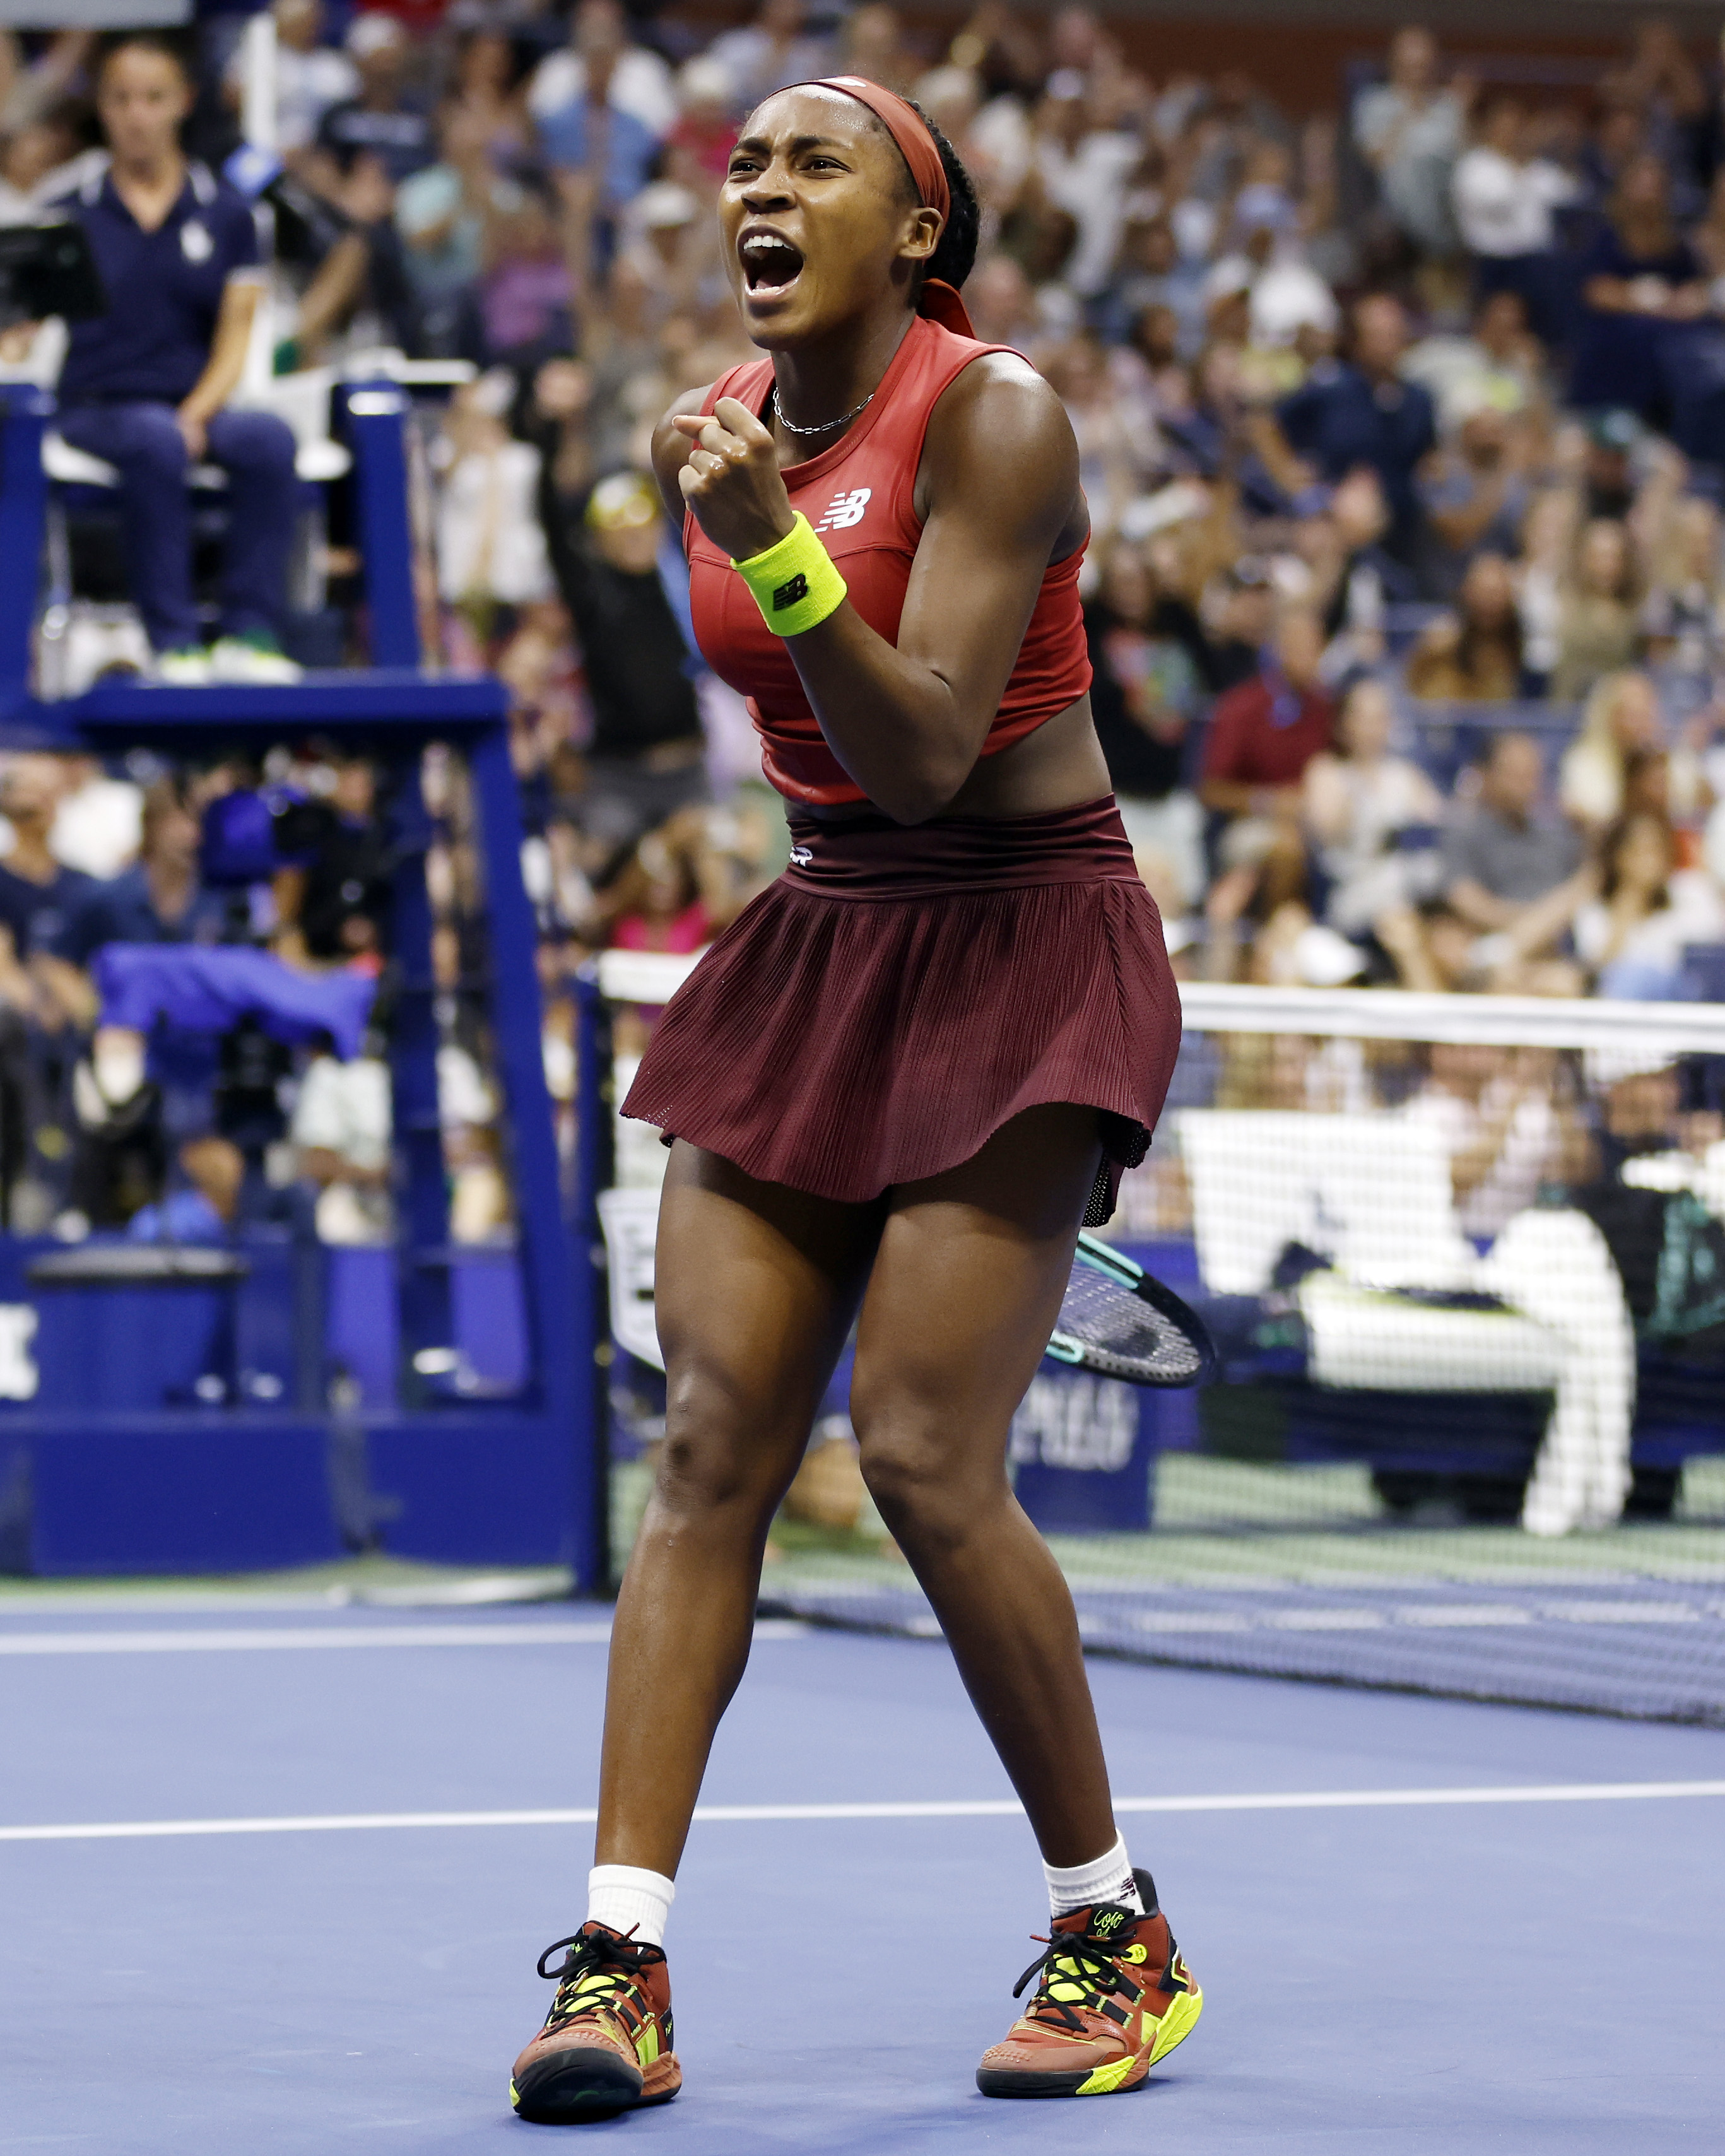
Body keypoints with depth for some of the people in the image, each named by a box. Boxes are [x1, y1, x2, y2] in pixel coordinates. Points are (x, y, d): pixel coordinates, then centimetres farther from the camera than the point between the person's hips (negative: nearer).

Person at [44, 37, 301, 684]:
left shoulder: (224, 214, 10)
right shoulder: (72, 214, 8)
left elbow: (233, 340, 6)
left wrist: (197, 415, -12)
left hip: (196, 410, 2)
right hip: (98, 407, -2)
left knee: (268, 438, -33)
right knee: (156, 441, -38)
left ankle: (248, 635, -31)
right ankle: (174, 642, -36)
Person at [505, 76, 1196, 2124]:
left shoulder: (993, 418, -15)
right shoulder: (721, 429, 7)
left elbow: (928, 749, -24)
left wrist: (775, 547, -33)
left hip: (1019, 953, -7)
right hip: (817, 940, 7)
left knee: (922, 1455, -13)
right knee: (710, 1441, -6)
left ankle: (1115, 1933, 4)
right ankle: (619, 1959, -11)